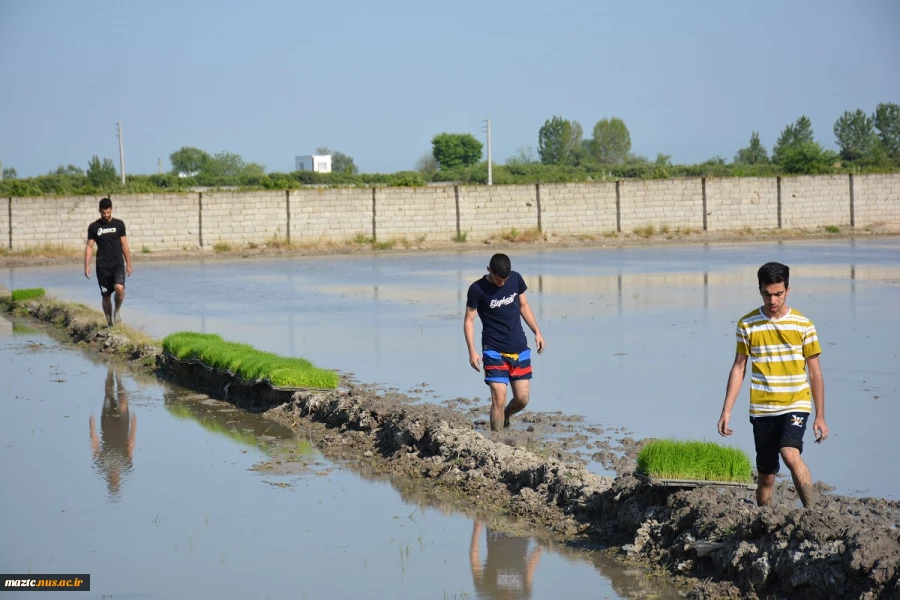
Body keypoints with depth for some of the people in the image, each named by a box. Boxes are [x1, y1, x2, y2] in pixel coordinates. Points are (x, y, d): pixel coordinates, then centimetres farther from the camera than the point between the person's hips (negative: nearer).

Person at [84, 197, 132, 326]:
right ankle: (109, 323, 17)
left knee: (119, 288, -24)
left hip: (118, 264, 0)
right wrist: (87, 266, -3)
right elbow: (89, 247, 5)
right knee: (106, 295, 4)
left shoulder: (119, 224, 5)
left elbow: (124, 245, 9)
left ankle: (117, 310, 2)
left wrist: (129, 264, 8)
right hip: (102, 266, 1)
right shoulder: (94, 227, 3)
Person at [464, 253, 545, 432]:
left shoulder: (516, 279, 2)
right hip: (494, 351, -4)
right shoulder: (477, 289, -10)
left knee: (522, 399, 4)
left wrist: (537, 332, 11)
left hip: (519, 349, 4)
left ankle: (504, 417, 35)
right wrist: (472, 351, -14)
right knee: (499, 399, -13)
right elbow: (469, 320, -6)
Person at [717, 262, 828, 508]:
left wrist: (820, 417, 2)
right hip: (762, 410, 2)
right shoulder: (747, 324, 0)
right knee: (766, 476, 7)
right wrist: (726, 411, 0)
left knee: (791, 454, -28)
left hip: (795, 405, -2)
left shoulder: (803, 325, -2)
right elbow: (739, 368, 6)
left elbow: (815, 373, 3)